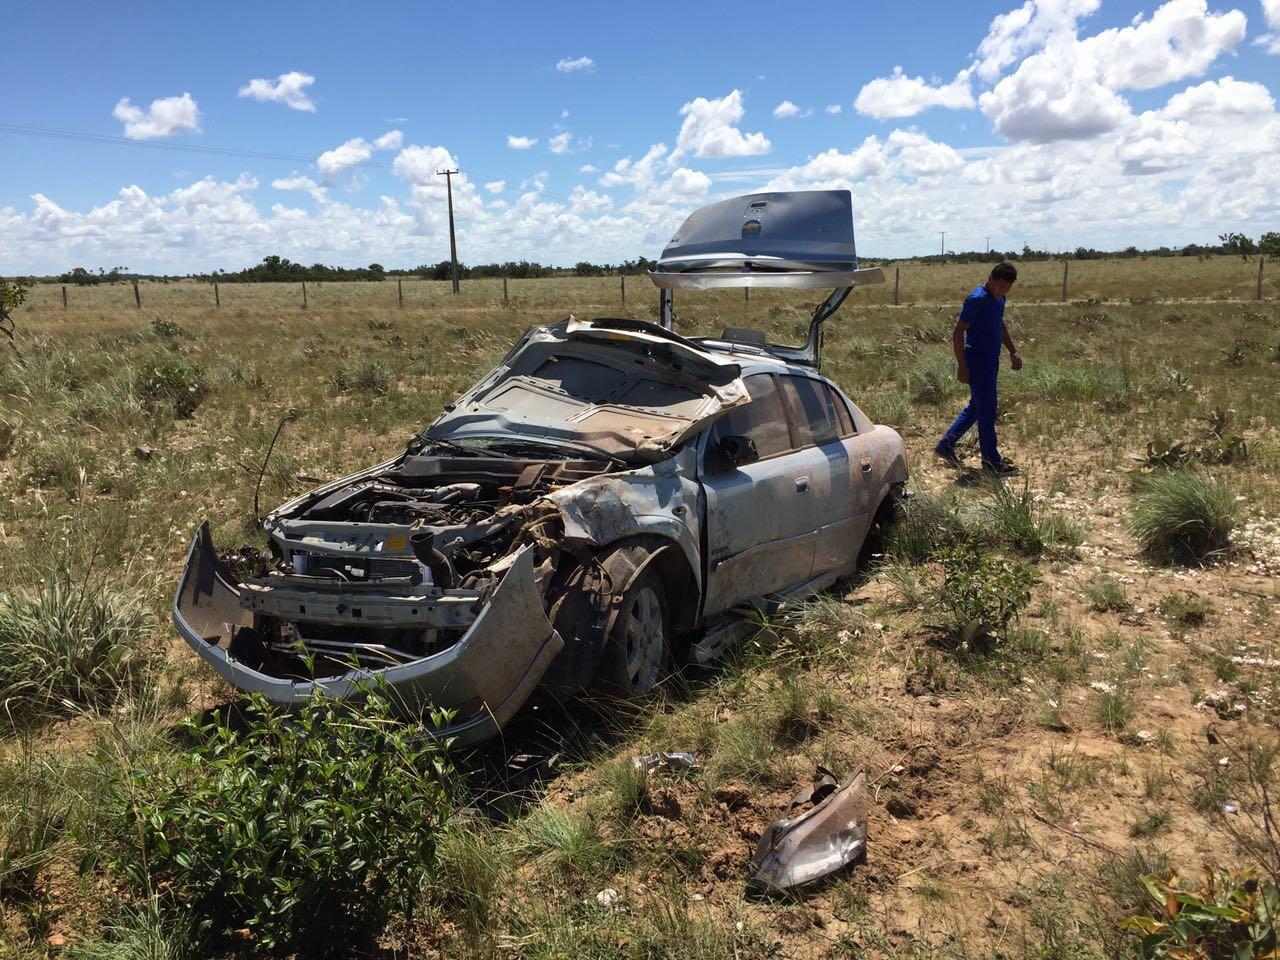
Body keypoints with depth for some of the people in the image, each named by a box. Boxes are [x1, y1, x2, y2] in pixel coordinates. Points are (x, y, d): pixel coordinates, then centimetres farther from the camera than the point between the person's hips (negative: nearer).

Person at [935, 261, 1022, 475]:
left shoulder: (999, 299, 10)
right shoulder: (977, 299, -19)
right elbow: (958, 332, -19)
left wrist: (1013, 352, 23)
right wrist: (962, 366, -21)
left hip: (991, 361, 10)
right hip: (977, 361, -10)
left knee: (976, 407, 16)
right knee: (987, 410, -3)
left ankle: (946, 444, 24)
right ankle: (991, 461, 6)